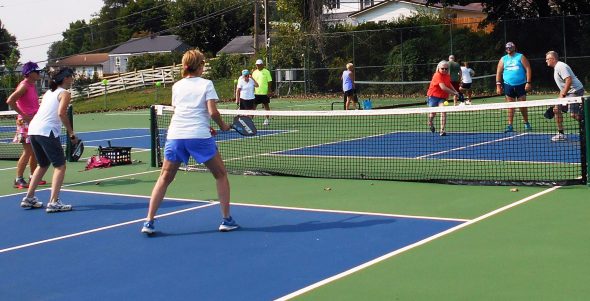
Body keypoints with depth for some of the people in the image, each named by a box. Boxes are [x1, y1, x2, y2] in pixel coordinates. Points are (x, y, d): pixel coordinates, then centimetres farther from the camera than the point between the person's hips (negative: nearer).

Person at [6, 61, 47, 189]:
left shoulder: (32, 85, 13)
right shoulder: (24, 86, -13)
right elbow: (10, 101, -21)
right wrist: (23, 115, -19)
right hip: (26, 122, -9)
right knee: (27, 152, -8)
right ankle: (19, 179, -3)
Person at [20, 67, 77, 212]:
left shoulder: (48, 92, 22)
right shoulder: (64, 94, -1)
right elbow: (61, 113, -16)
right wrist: (71, 133, -12)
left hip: (33, 129, 8)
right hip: (47, 131, -8)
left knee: (43, 165, 23)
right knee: (60, 166, -2)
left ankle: (29, 198, 25)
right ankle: (54, 202, -11)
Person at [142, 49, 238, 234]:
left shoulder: (177, 86, 16)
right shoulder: (206, 84, 4)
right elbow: (213, 112, -6)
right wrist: (223, 126, 11)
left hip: (175, 135, 3)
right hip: (199, 136, -3)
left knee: (165, 178, 13)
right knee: (221, 175, 14)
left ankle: (149, 222, 7)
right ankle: (226, 220, 13)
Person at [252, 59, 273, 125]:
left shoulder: (266, 72, -3)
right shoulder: (254, 72, 10)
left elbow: (269, 82, -5)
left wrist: (269, 91, -11)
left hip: (264, 92, -4)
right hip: (256, 92, 4)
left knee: (266, 105, 5)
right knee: (253, 106, 3)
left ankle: (267, 119, 13)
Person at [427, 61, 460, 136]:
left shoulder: (448, 76, 2)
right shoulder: (437, 75, -21)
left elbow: (449, 84, 25)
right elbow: (443, 87, -30)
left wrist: (455, 91, 9)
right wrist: (454, 93, -27)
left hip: (442, 97, 4)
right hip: (433, 96, -4)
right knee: (433, 112, 7)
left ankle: (442, 130, -19)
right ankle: (430, 123, 43)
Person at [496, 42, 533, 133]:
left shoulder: (521, 57, 3)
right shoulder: (503, 59, 11)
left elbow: (528, 69, -2)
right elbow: (498, 72, 11)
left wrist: (528, 82, -11)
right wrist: (498, 85, 1)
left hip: (521, 85, -2)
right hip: (508, 86, 2)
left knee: (523, 106, 1)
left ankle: (526, 123, 17)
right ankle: (510, 125, 3)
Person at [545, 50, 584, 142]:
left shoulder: (560, 66, -14)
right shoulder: (556, 67, 18)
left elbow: (569, 80, -25)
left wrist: (563, 95, -22)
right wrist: (560, 97, 18)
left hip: (575, 90, -11)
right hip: (569, 92, 11)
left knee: (574, 114, -20)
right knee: (556, 109, 6)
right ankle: (561, 134, 8)